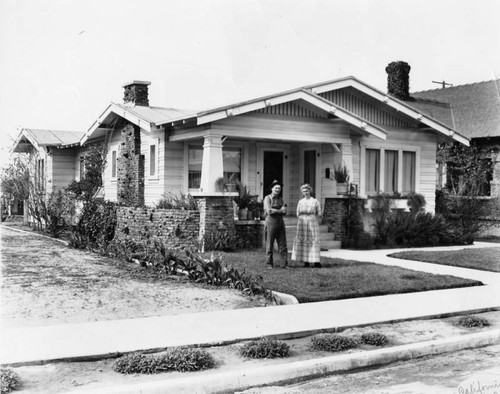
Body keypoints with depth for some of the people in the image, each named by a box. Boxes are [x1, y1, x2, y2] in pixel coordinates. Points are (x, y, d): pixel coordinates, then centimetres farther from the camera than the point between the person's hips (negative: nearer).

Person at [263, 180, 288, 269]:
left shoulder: (280, 199, 17)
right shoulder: (267, 198, -1)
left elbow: (284, 212, 9)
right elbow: (269, 211, -13)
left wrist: (275, 211, -11)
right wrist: (280, 210, -4)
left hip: (280, 222, 5)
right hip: (271, 222, -5)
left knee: (282, 244, 2)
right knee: (269, 245, 0)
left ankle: (285, 264, 3)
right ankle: (269, 264, 7)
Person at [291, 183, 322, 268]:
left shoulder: (315, 201, 2)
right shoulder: (300, 202, 10)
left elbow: (319, 214, 4)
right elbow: (298, 214, 14)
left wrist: (311, 218, 3)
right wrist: (303, 219, 5)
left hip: (312, 223, -2)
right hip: (302, 223, 2)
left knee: (314, 241, -6)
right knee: (303, 241, -2)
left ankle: (315, 261, -5)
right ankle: (306, 261, 1)